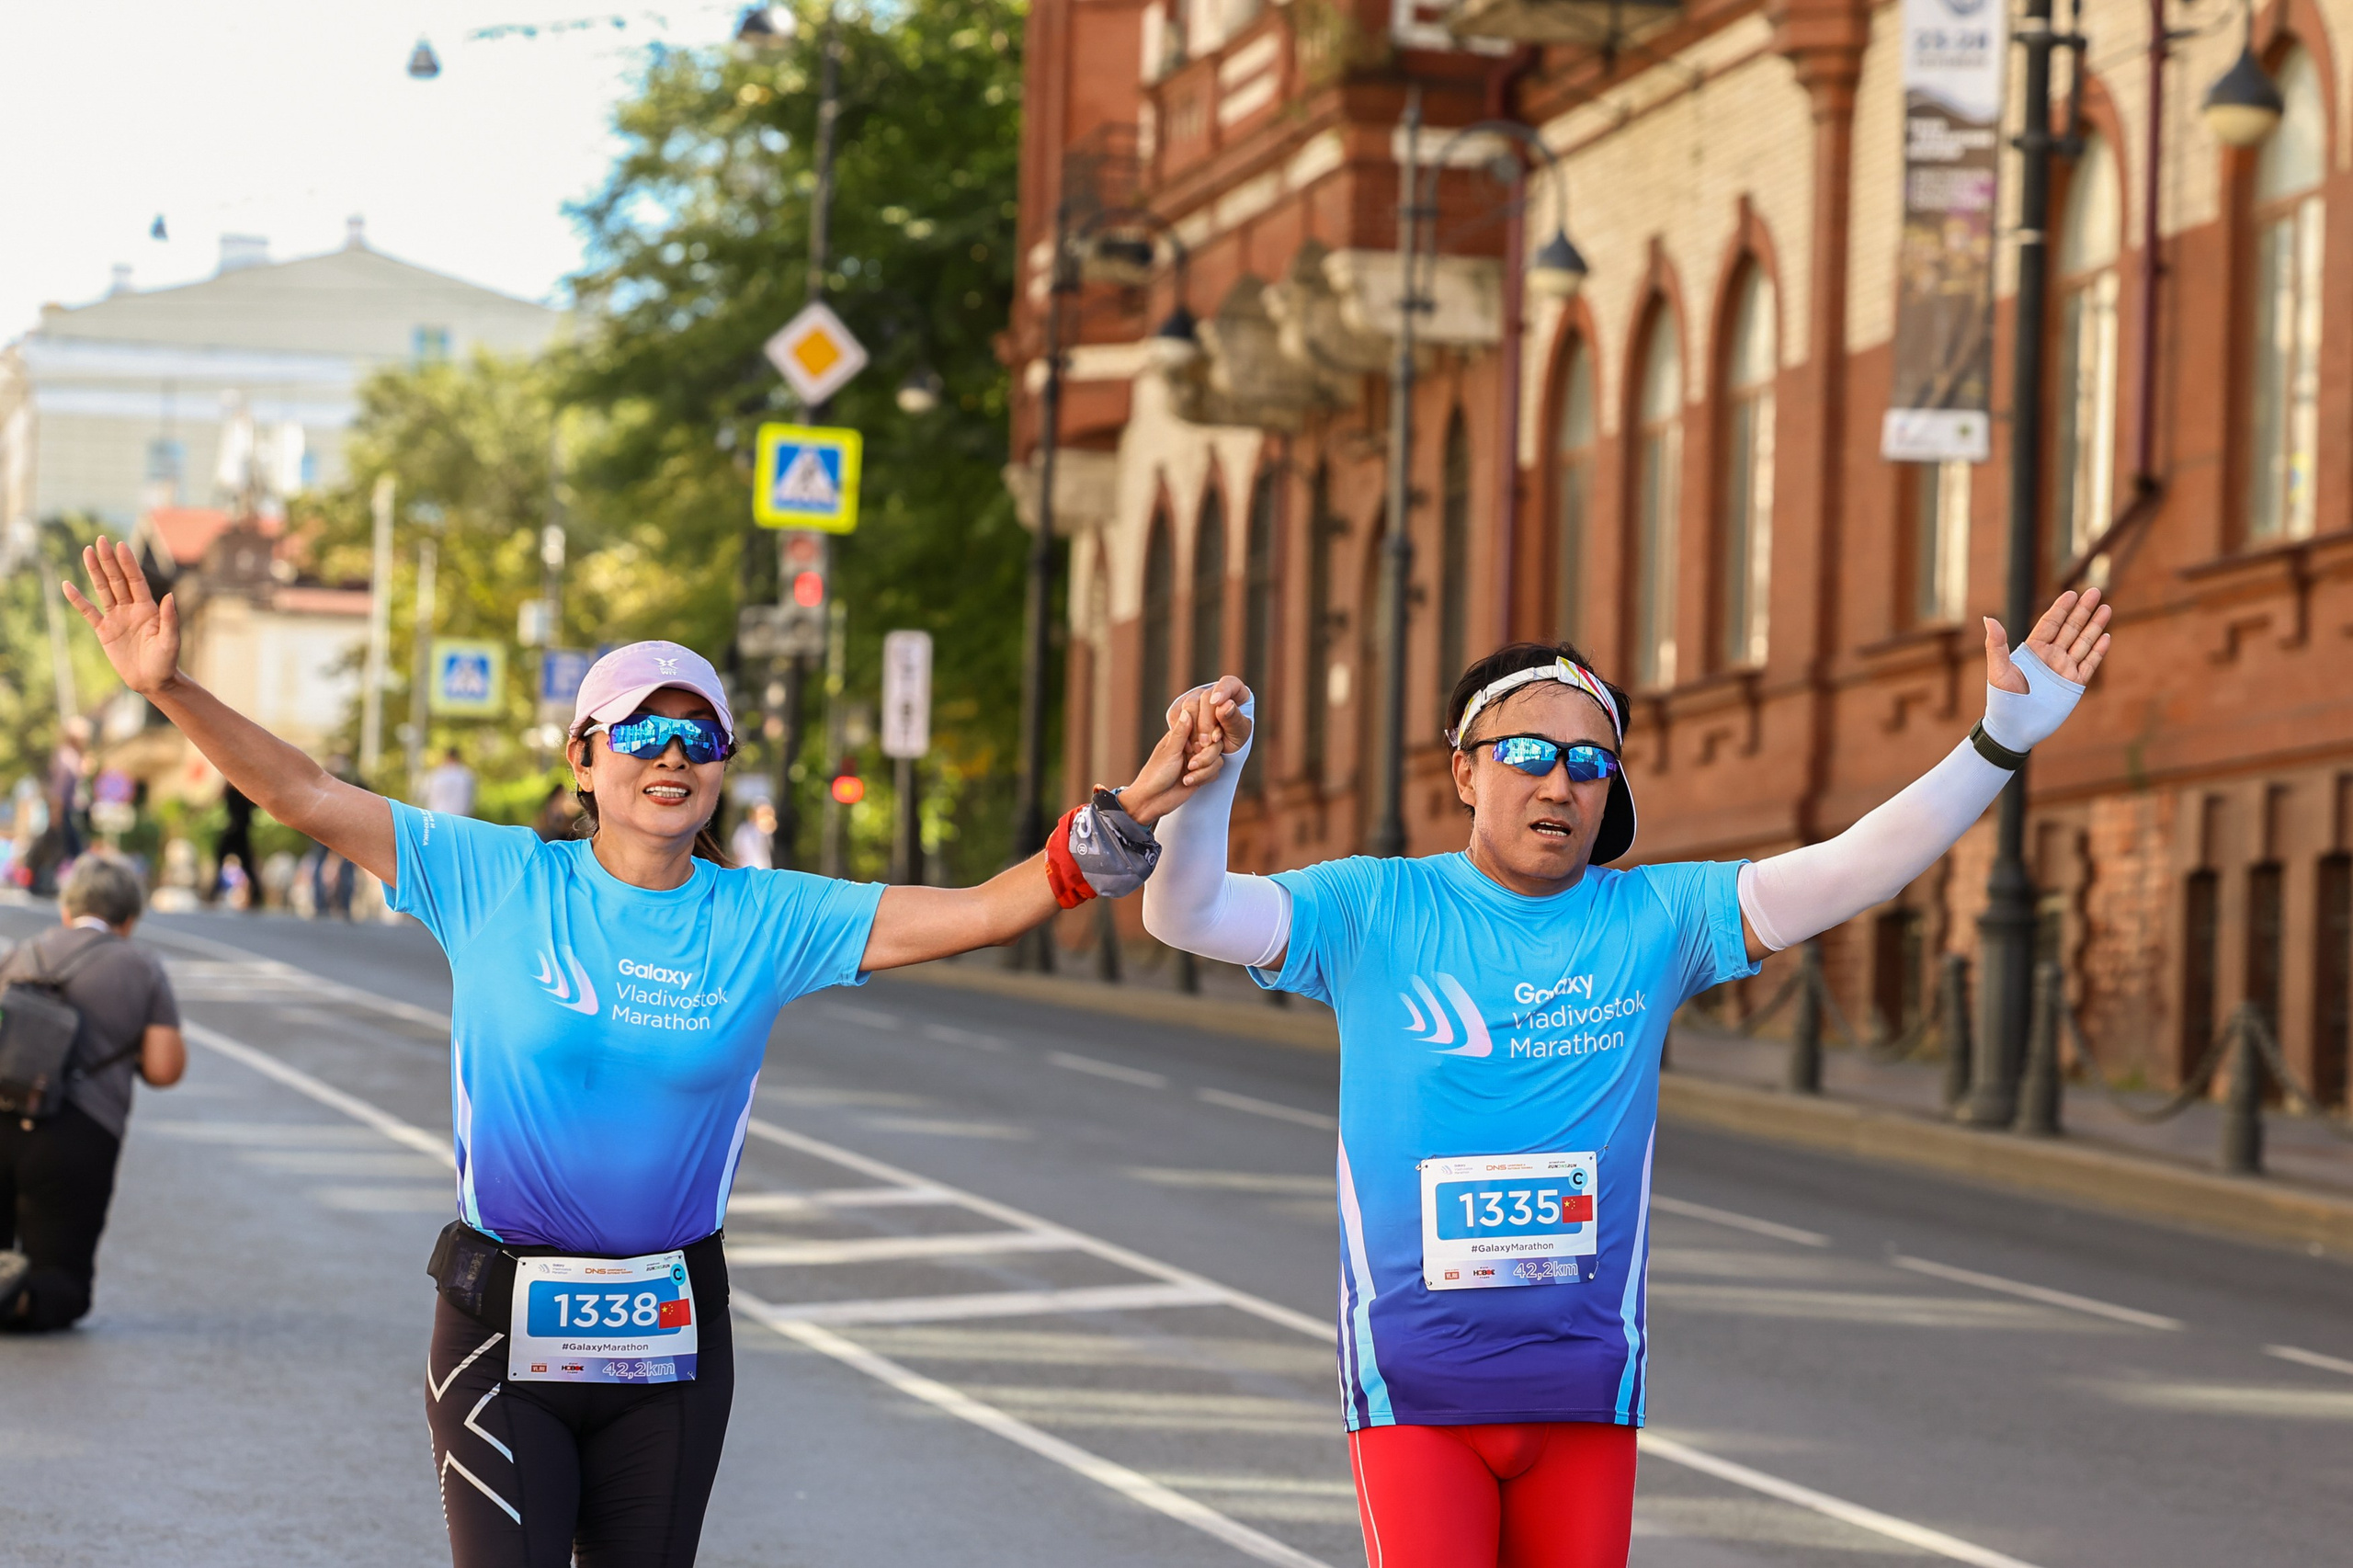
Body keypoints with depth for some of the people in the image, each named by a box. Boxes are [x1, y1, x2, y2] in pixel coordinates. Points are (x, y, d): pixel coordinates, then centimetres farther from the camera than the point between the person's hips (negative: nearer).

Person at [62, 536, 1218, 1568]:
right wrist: (169, 689, -20)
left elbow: (974, 912, -5)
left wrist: (1124, 819, -17)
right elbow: (308, 798, -8)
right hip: (502, 1318, -2)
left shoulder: (769, 921, -1)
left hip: (672, 1331, 2)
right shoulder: (496, 882, -4)